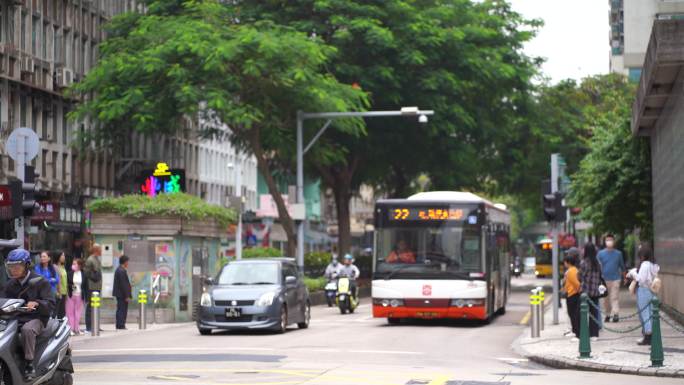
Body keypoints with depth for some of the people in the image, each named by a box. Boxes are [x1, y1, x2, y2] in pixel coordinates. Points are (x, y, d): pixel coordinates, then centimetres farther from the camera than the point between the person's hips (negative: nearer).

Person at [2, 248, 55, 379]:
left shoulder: (40, 282, 1)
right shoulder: (10, 285, 19)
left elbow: (50, 304, -6)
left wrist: (36, 304, -26)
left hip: (36, 318, -5)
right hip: (15, 319, 5)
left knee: (27, 329, -39)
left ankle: (30, 364, -33)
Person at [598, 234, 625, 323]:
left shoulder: (618, 253, 6)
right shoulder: (601, 253, 4)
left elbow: (622, 266, 15)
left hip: (615, 279, -1)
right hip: (604, 279, 1)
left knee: (615, 297, -9)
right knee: (606, 298, 7)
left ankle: (616, 314, -14)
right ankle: (608, 314, 18)